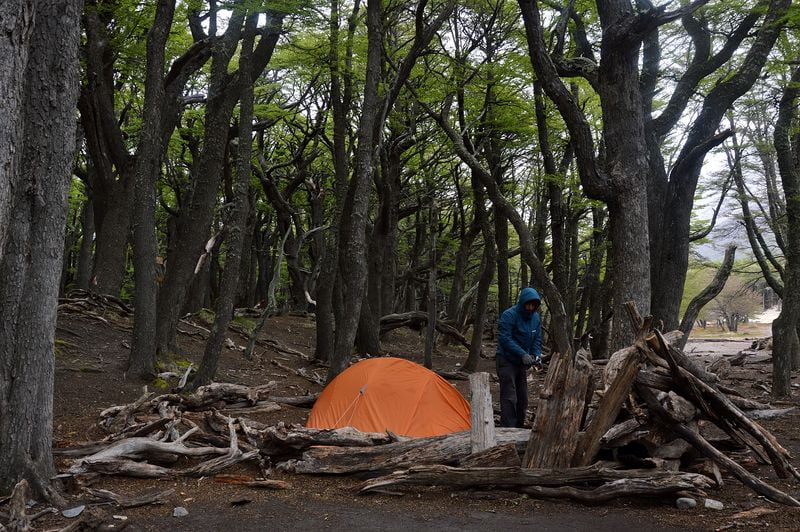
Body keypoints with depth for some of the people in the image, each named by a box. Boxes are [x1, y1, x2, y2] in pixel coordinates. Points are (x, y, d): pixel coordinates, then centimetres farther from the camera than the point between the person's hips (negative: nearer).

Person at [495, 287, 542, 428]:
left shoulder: (535, 317, 4)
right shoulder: (509, 315, -19)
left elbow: (537, 339, 12)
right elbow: (505, 339, -22)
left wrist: (536, 355, -6)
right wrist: (523, 354, -26)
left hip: (522, 363, 7)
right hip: (507, 361, -7)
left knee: (522, 399, 12)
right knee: (509, 398, -12)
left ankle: (518, 428, 24)